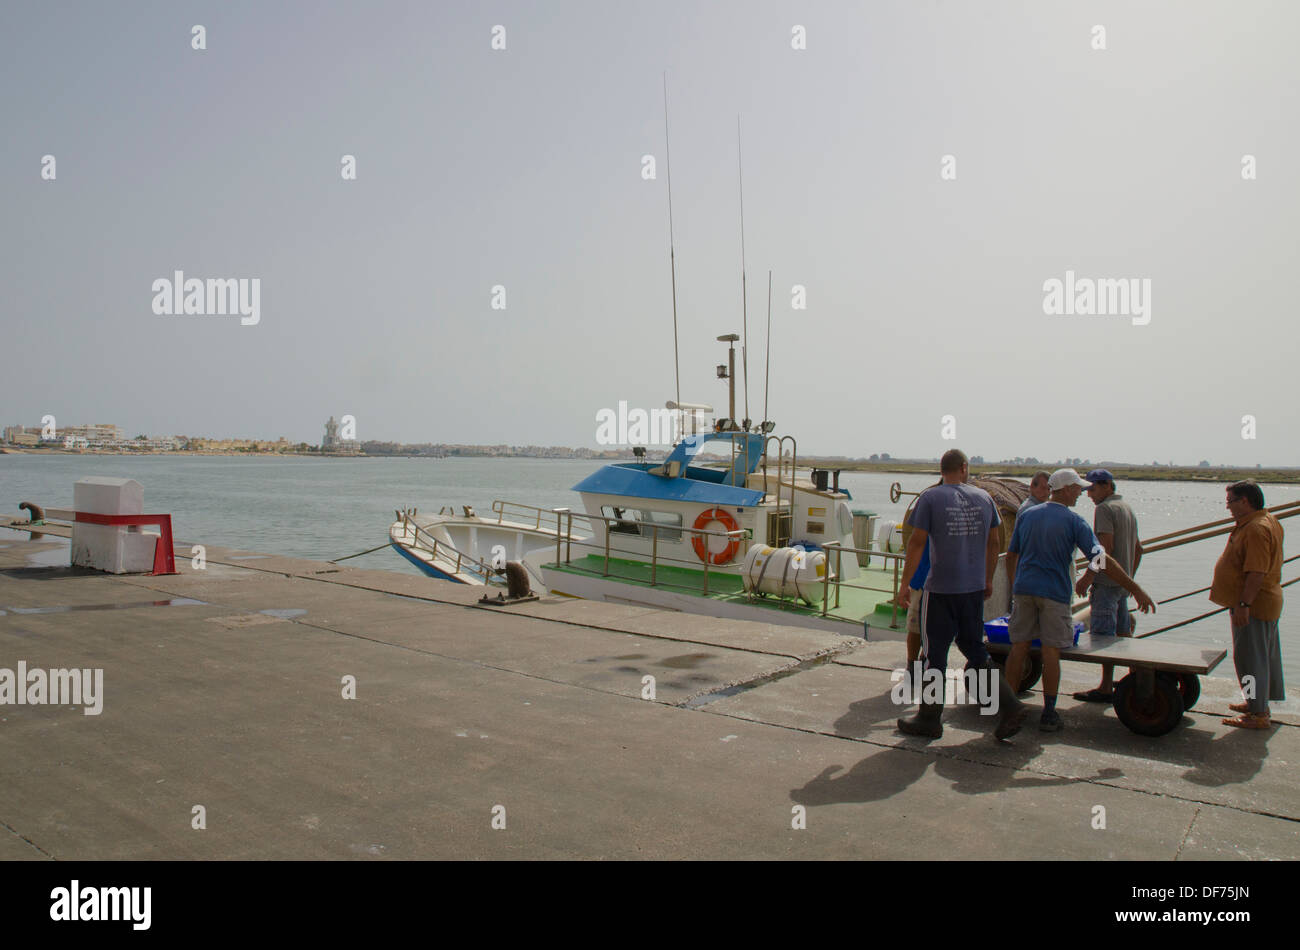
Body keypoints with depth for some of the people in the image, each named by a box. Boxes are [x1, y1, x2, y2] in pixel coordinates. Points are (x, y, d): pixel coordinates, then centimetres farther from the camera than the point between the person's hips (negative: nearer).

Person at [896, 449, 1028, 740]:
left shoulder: (930, 497, -7)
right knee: (974, 649, 17)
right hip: (975, 588, 5)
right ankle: (1010, 707, 11)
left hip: (941, 589, -5)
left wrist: (905, 583, -3)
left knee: (935, 653, 4)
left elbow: (917, 543, -10)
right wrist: (988, 580, 24)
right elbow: (993, 543, 13)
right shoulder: (984, 498, 6)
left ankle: (929, 719, 12)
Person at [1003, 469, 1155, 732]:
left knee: (1018, 648, 8)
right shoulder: (1074, 522, -6)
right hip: (1054, 592, -4)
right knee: (1051, 652, 2)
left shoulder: (1026, 516, 9)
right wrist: (1136, 590, -7)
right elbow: (1103, 561, -10)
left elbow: (1011, 556, 14)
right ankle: (1048, 714, 6)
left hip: (1024, 589, 4)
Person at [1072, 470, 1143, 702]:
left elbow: (1106, 548, -21)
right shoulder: (1128, 508, 17)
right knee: (1123, 633, 17)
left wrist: (1087, 577, -19)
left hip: (1107, 581, -10)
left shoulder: (1105, 508, -12)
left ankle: (1106, 688, -7)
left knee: (1104, 635, -7)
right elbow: (1138, 549, 22)